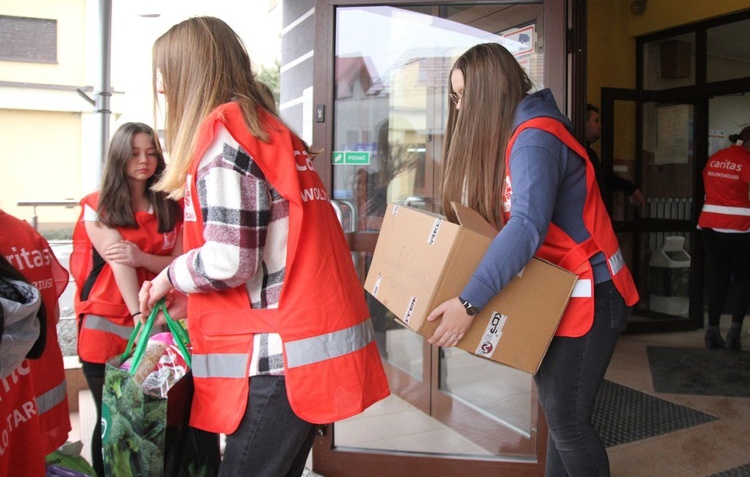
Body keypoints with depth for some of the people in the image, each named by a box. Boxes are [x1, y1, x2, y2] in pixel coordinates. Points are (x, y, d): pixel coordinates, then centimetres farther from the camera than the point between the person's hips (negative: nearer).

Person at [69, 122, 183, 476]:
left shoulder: (170, 208, 8)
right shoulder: (97, 206, 1)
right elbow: (117, 261, -13)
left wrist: (143, 258, -20)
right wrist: (139, 317, -24)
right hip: (107, 326, -2)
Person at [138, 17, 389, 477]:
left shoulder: (222, 131, -9)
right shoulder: (274, 131, 18)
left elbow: (229, 261, -18)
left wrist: (170, 277, 2)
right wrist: (190, 292, 20)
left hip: (281, 355, -9)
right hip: (310, 341, 9)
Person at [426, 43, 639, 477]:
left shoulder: (534, 137, -20)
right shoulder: (504, 136, 10)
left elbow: (527, 227, -33)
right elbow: (490, 222, 12)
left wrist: (469, 302, -37)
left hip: (588, 295, -9)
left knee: (567, 420, -2)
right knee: (558, 413, 15)